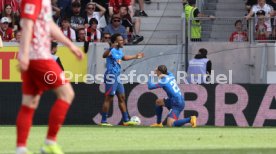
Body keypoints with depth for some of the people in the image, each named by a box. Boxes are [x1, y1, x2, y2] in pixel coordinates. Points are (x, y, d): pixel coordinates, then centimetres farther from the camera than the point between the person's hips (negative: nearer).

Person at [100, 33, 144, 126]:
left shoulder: (119, 50, 12)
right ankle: (103, 121, -1)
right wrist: (111, 48, -56)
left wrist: (135, 57, 43)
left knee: (122, 97, 12)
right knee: (109, 99, -6)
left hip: (117, 77, 10)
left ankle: (126, 120, 18)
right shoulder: (112, 51, -17)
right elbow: (104, 56, -40)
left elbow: (123, 57, 35)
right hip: (111, 76, -10)